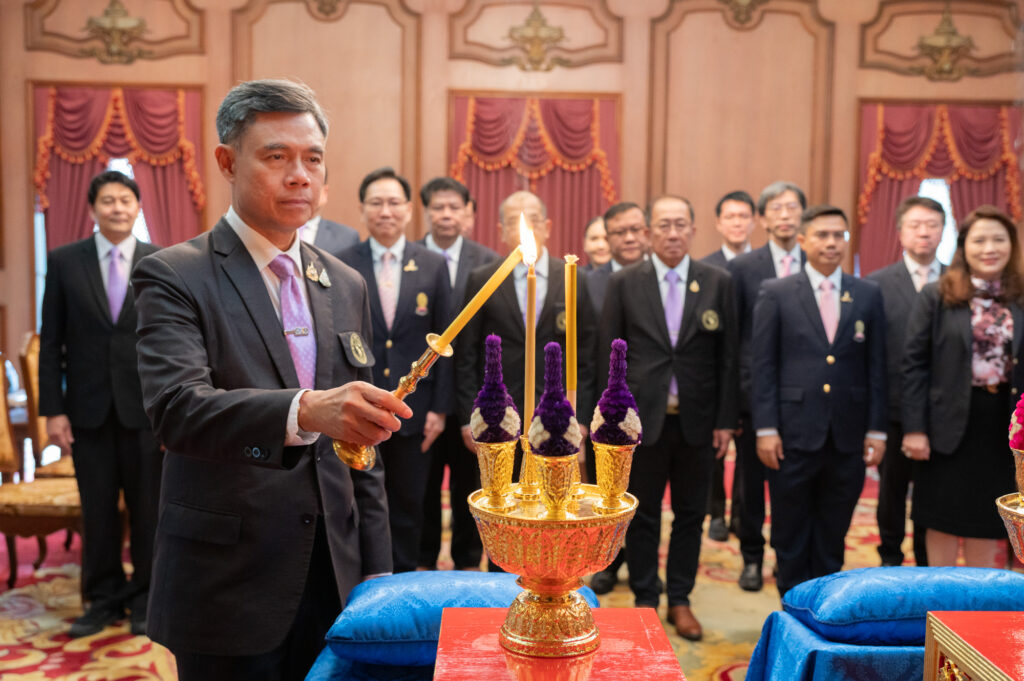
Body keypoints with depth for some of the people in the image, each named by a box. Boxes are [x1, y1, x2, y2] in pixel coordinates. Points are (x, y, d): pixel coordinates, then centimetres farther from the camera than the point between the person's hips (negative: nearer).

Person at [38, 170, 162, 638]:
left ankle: (145, 599, 22)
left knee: (147, 508, 6)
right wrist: (53, 410, -3)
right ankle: (103, 599, 25)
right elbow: (51, 342, 2)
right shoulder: (64, 261, 2)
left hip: (145, 406, -1)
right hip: (88, 407, 1)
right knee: (97, 510, 9)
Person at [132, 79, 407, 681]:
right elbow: (177, 407, -23)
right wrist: (303, 411, -40)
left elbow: (361, 439, 11)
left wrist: (377, 569, 9)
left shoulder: (347, 287, 9)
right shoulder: (173, 277, -7)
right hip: (228, 592, -4)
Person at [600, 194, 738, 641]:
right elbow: (609, 354, 0)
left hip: (697, 420, 1)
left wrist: (725, 420, -2)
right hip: (642, 419, -1)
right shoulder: (624, 283, 0)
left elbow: (728, 357, 2)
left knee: (690, 515, 12)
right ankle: (645, 600, 24)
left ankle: (680, 600, 27)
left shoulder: (718, 282, 2)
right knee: (642, 516, 9)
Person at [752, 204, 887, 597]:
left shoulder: (868, 295, 7)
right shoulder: (776, 294, 0)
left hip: (849, 438, 2)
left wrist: (877, 430, 2)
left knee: (832, 538, 13)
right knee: (791, 537, 9)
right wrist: (765, 429, -8)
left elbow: (876, 368, 7)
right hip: (794, 434, -2)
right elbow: (763, 366, -2)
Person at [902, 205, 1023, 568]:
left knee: (986, 519, 12)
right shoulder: (936, 296, -3)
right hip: (950, 424, -2)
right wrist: (914, 428, -11)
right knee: (944, 518, 8)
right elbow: (914, 364, -6)